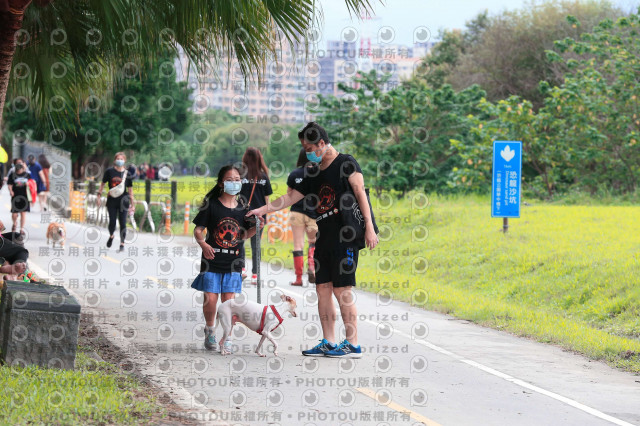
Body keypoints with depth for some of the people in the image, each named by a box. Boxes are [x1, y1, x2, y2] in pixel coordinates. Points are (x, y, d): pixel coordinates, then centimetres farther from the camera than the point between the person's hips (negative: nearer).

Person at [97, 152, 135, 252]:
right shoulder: (109, 171, 1)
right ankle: (111, 236, 31)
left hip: (122, 201, 0)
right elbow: (103, 184, 11)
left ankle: (122, 244, 3)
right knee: (112, 221, 0)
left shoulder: (127, 174, 2)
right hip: (112, 200, 0)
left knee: (123, 223, -3)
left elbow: (130, 189, 7)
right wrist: (99, 195, 7)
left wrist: (132, 203, 6)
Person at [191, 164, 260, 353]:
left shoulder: (242, 208, 7)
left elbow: (244, 234, 12)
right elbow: (198, 229, -3)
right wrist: (203, 244, -22)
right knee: (210, 299, -5)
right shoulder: (211, 205, -3)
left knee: (229, 300, -2)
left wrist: (256, 227, -6)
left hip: (233, 261, 2)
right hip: (212, 260, -2)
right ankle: (209, 329, 23)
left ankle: (227, 337, 11)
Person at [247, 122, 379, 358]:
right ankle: (328, 343, 10)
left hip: (345, 238, -8)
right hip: (324, 239, 8)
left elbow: (360, 192, -11)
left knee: (342, 290, -10)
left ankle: (352, 345, -7)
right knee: (323, 289, 5)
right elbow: (291, 197, 24)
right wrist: (261, 210, 20)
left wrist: (369, 227, -18)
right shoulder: (314, 174, 19)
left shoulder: (345, 163, -4)